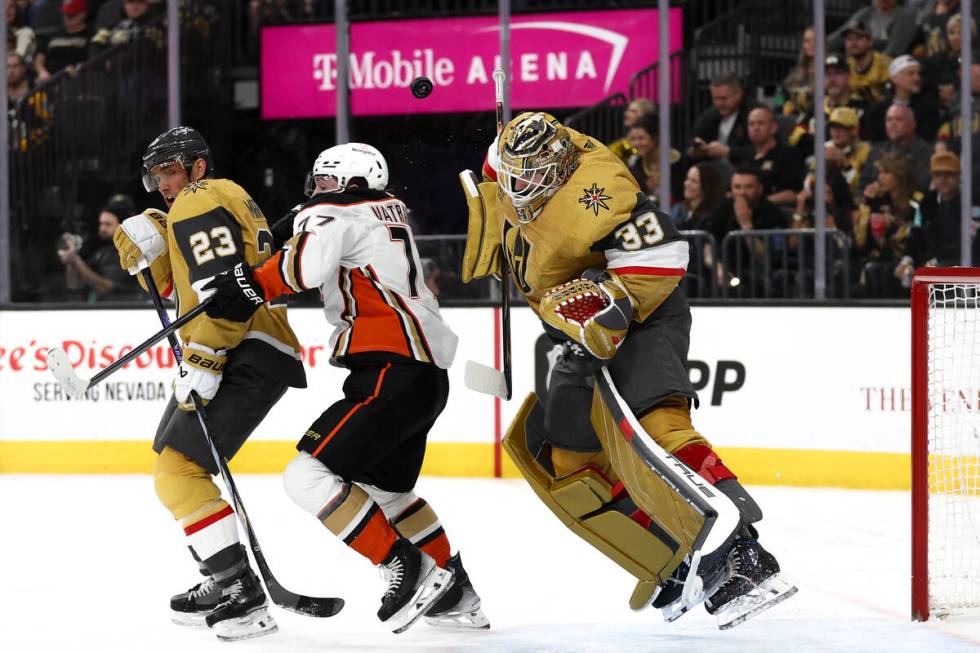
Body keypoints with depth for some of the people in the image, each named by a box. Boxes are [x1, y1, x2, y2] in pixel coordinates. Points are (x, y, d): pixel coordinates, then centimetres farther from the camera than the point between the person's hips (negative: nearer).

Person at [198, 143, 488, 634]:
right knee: (384, 487, 25)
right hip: (427, 375, 10)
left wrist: (251, 288, -28)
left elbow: (313, 258, -26)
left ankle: (406, 568, -13)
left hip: (392, 371, -10)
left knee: (308, 476, -12)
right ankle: (453, 592, 27)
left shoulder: (339, 213, -5)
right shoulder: (387, 210, 22)